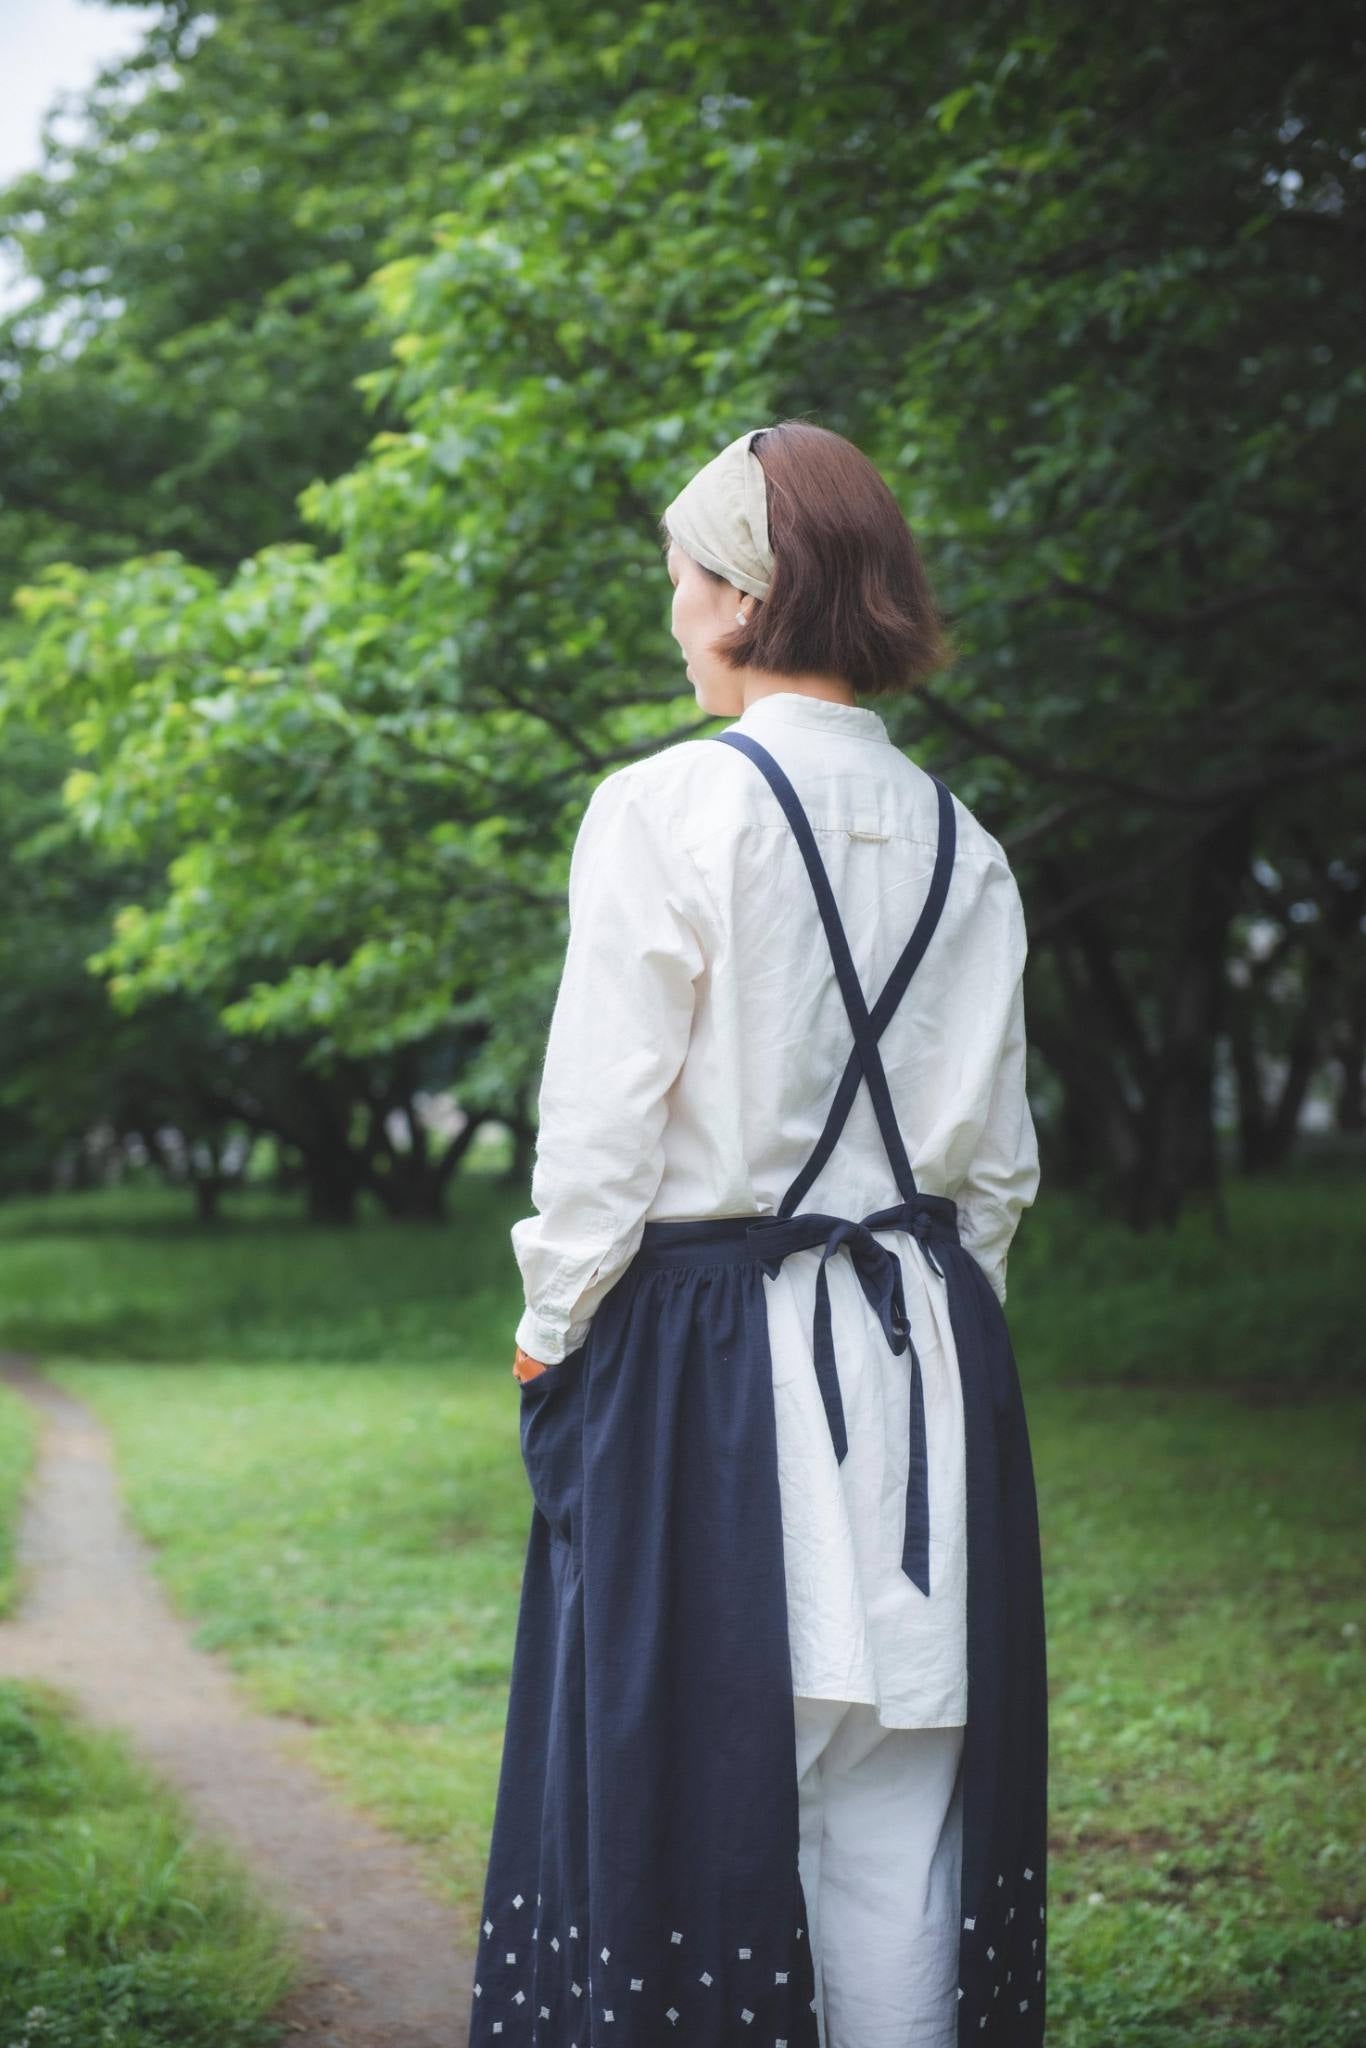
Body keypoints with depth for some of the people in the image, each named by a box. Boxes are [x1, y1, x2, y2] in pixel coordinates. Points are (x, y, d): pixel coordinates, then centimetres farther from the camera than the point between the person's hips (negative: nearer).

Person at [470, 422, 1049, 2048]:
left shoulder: (667, 809, -10)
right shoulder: (960, 845, 7)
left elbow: (602, 1131, -10)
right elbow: (998, 1158, 11)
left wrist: (550, 1336, 1)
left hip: (708, 1358, -5)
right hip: (931, 1363, 5)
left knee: (698, 1778, 2)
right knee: (898, 1792, 9)